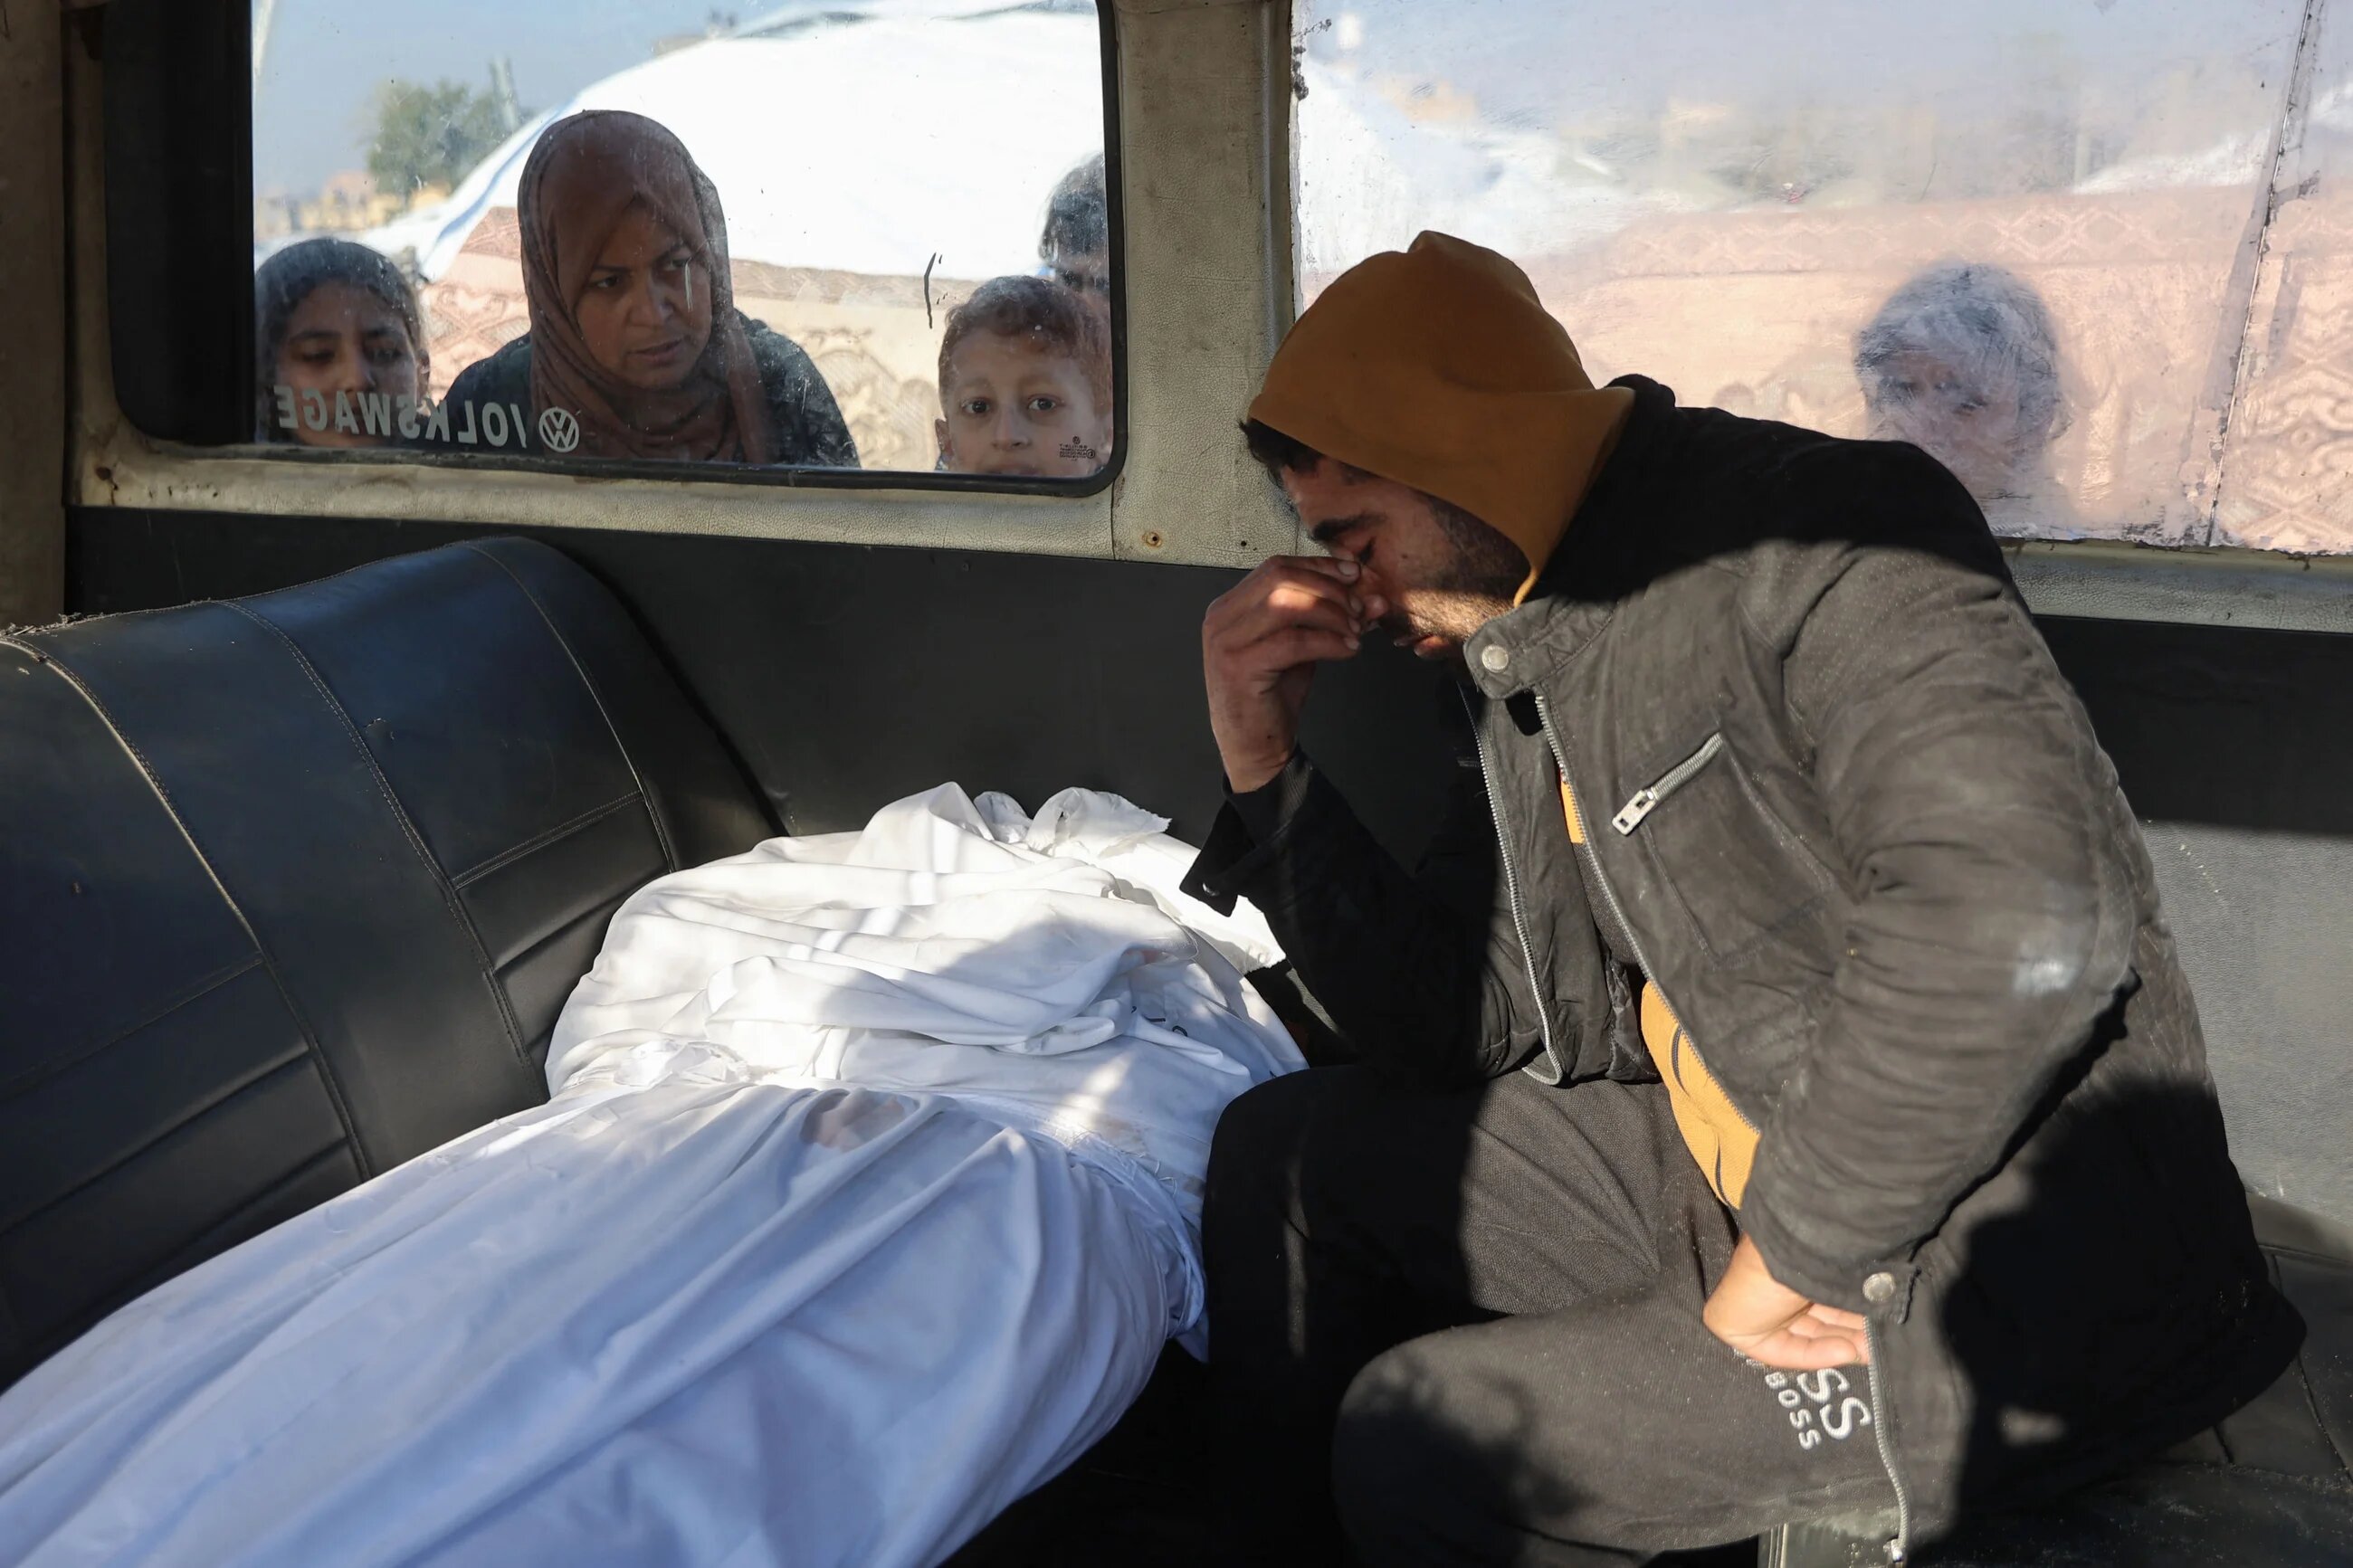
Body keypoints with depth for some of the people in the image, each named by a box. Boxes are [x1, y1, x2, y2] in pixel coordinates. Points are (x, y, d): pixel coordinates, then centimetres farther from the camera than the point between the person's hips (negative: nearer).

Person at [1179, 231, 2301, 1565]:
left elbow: (2016, 918, -34)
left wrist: (1794, 1252, -24)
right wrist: (1267, 765, -1)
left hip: (2022, 1291, -8)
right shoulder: (1524, 657, 8)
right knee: (1284, 1150, 6)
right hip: (1750, 1191, 9)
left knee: (1412, 1447, -12)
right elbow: (1469, 1017, 8)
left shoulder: (1819, 529, -20)